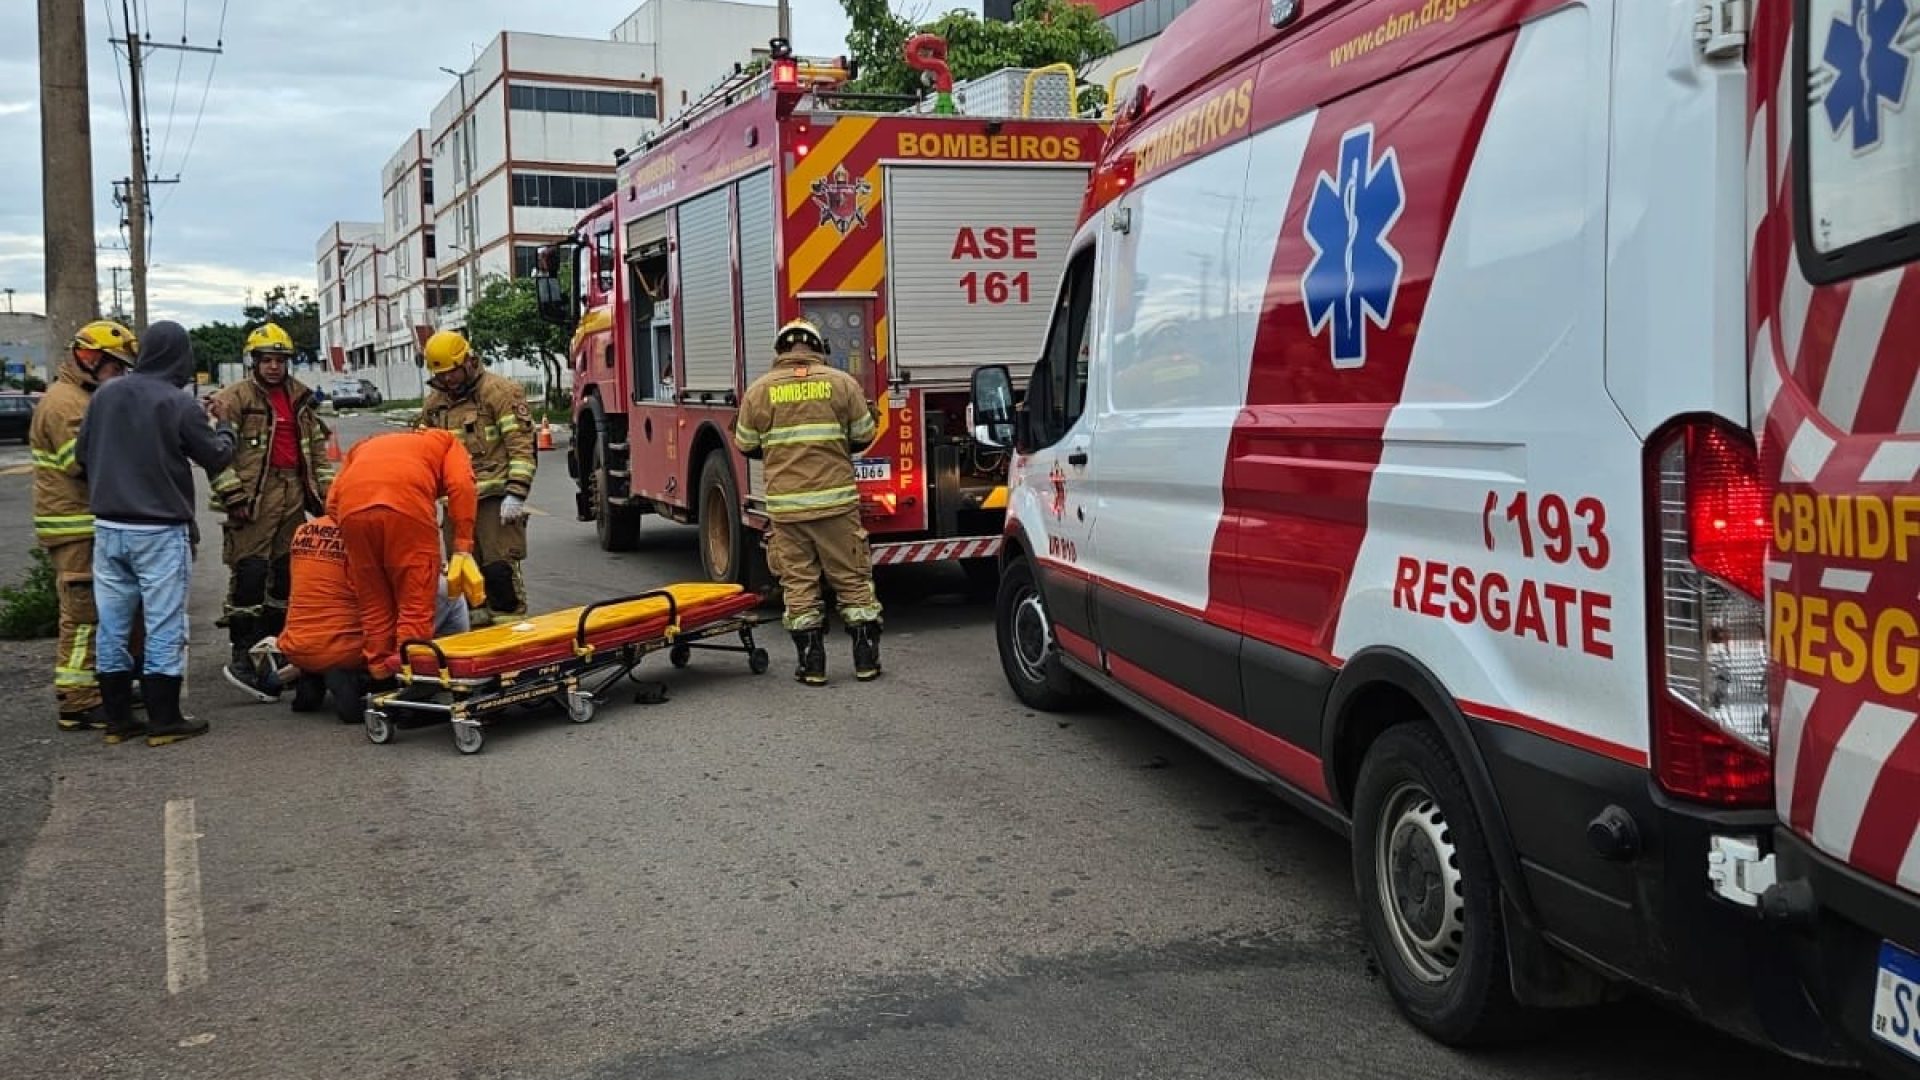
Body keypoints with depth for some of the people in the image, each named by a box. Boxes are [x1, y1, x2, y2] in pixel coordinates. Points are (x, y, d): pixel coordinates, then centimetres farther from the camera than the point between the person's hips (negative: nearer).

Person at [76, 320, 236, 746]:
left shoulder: (105, 394, 3)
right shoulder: (180, 403, -12)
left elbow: (82, 453, 9)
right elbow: (216, 458, -4)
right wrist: (222, 425, 14)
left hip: (109, 528, 6)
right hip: (160, 532, -5)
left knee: (113, 624, 10)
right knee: (164, 626, 1)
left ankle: (117, 718, 17)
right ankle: (164, 720, 4)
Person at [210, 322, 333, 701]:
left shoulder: (300, 400, 17)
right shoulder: (233, 399, -3)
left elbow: (318, 449, 23)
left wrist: (326, 488, 16)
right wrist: (233, 495, -15)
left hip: (294, 497, 7)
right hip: (256, 496, -7)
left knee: (287, 574, 11)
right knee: (249, 574, -10)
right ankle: (243, 657, -8)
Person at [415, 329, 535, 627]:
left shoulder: (500, 391, -5)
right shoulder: (434, 403, 16)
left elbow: (521, 445, -11)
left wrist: (515, 493, -17)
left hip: (495, 497, -7)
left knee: (499, 566, -8)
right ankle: (476, 625, 20)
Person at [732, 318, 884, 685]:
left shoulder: (760, 390, 3)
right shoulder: (841, 382, 1)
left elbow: (746, 446, 9)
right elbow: (863, 436, 5)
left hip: (785, 503, 1)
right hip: (836, 500, 0)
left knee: (799, 583, 7)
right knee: (852, 579, 8)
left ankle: (812, 665, 9)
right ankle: (866, 659, 11)